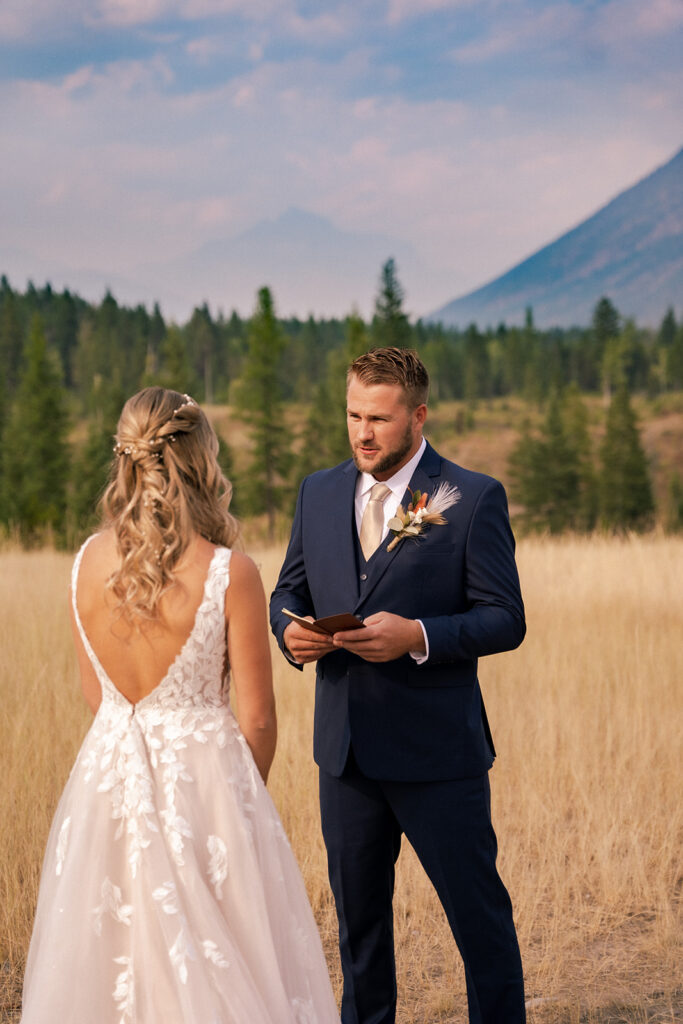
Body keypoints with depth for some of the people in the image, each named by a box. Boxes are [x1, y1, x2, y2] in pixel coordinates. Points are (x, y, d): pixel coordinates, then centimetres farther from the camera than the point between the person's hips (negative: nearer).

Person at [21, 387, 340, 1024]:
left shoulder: (88, 561, -3)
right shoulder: (229, 573, -15)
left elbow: (95, 692, 9)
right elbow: (257, 717, -9)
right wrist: (245, 796, 9)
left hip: (107, 773, 5)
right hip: (203, 771, -4)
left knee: (108, 960, 16)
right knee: (219, 968, 8)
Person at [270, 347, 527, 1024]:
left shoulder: (472, 499, -7)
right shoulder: (319, 493, 8)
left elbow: (505, 620, -9)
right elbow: (288, 590, 15)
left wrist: (418, 636, -24)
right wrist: (290, 629, -8)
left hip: (438, 752, -5)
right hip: (346, 747, 5)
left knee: (478, 912, 4)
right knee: (357, 911, 18)